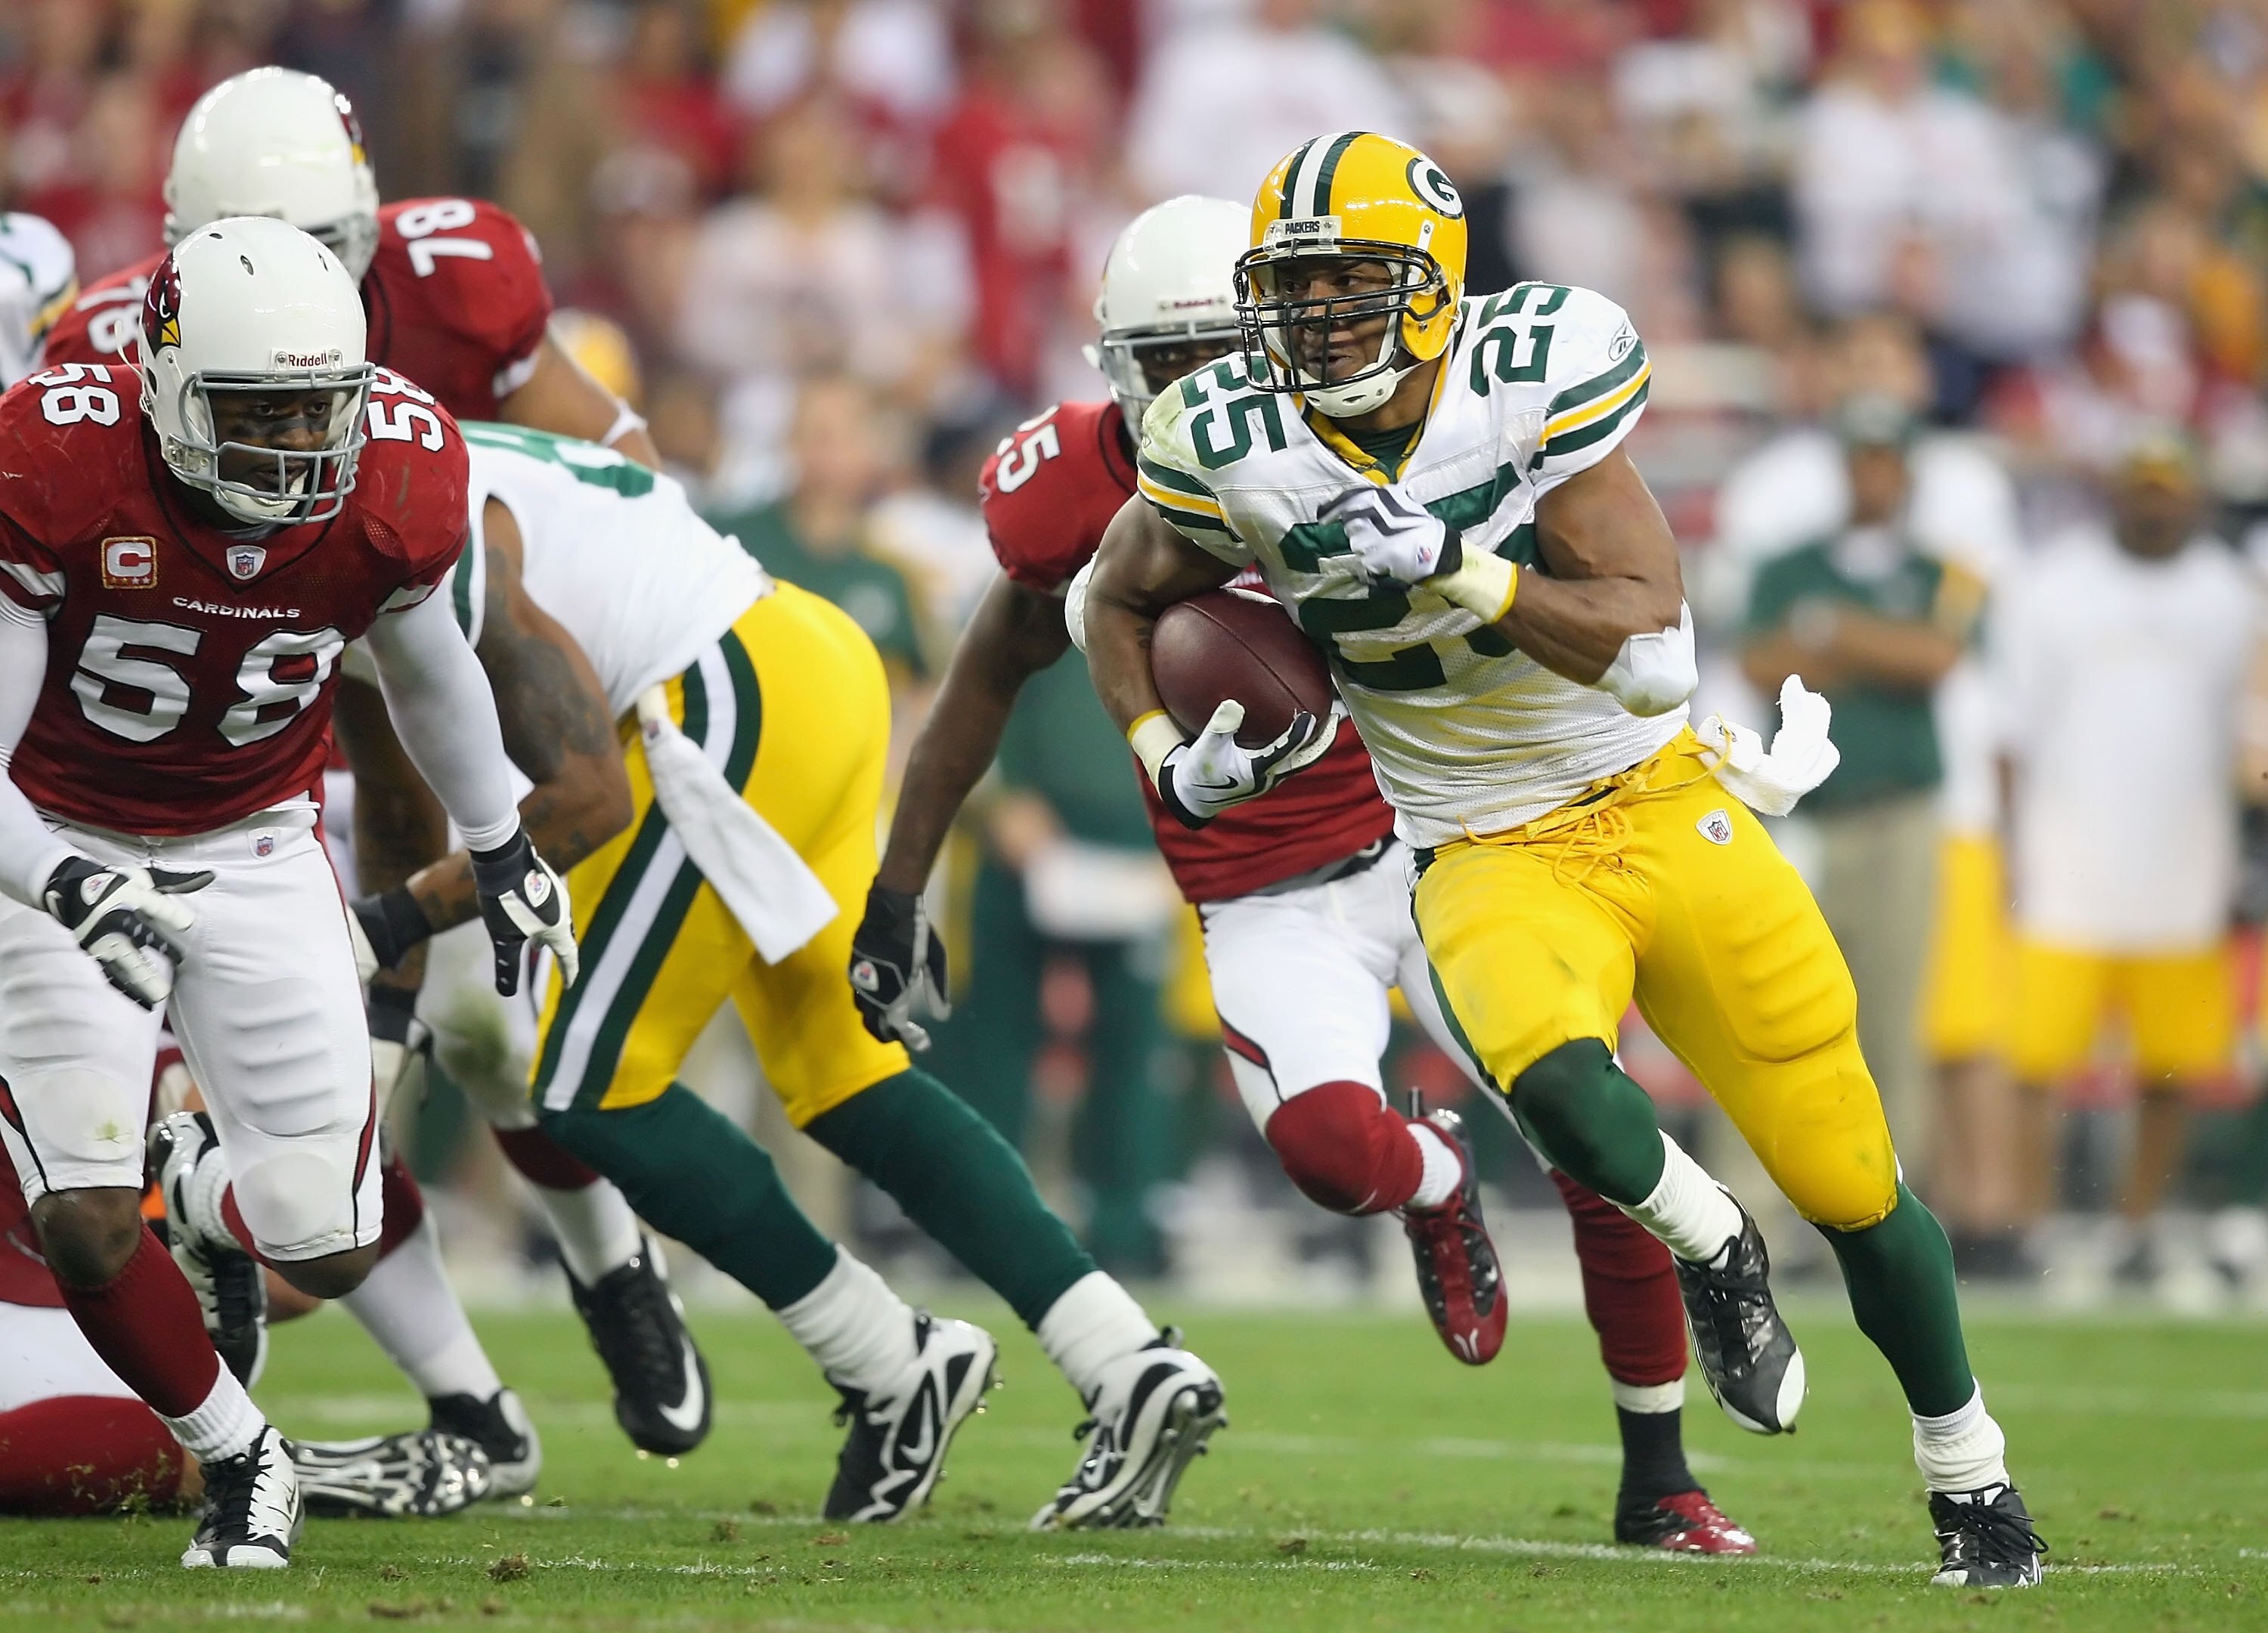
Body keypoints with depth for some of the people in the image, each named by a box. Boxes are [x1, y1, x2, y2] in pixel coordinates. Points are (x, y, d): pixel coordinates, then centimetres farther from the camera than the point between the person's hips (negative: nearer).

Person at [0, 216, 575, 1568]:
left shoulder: (390, 484, -16)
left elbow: (429, 667, 8)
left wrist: (500, 846, 22)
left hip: (257, 850, 3)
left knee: (332, 1249, -4)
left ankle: (209, 1187, 35)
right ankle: (240, 1458, 12)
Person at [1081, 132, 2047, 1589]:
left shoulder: (1541, 369, -16)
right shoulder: (1238, 447, -10)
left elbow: (1654, 652, -20)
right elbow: (1121, 601, 12)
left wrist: (1457, 565, -32)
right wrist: (1168, 760, -4)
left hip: (1665, 810, 0)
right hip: (1491, 862, 0)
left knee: (1851, 1181, 2)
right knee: (1559, 1088, -34)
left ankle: (1970, 1471, 27)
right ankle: (1713, 1253, 0)